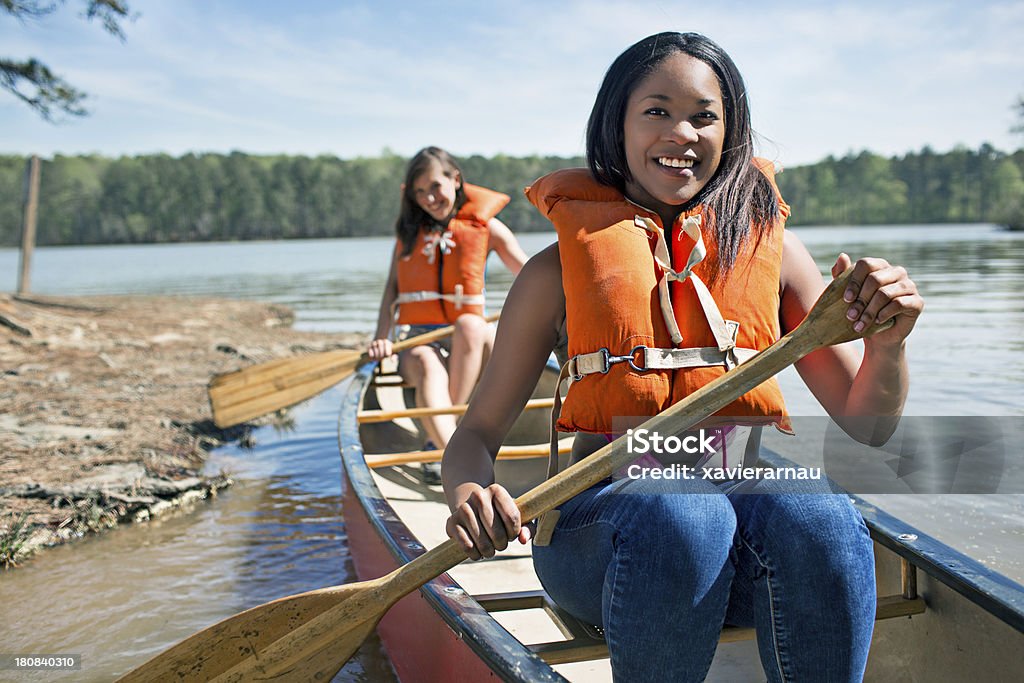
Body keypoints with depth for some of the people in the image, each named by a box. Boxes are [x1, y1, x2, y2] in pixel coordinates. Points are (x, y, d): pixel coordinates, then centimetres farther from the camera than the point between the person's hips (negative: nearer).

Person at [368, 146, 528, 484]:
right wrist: (382, 336, -5)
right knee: (429, 368, -35)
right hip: (417, 342, 1)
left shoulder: (485, 226, 6)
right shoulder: (409, 227, 14)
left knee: (470, 324, -36)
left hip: (470, 342, -1)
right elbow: (392, 286, 10)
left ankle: (439, 440, -35)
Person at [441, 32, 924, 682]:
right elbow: (477, 433, 6)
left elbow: (867, 425, 11)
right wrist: (470, 494, -18)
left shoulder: (772, 246, 11)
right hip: (603, 507, -1)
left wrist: (887, 344, -11)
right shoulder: (560, 268, 6)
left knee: (822, 519, -31)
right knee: (680, 516, -35)